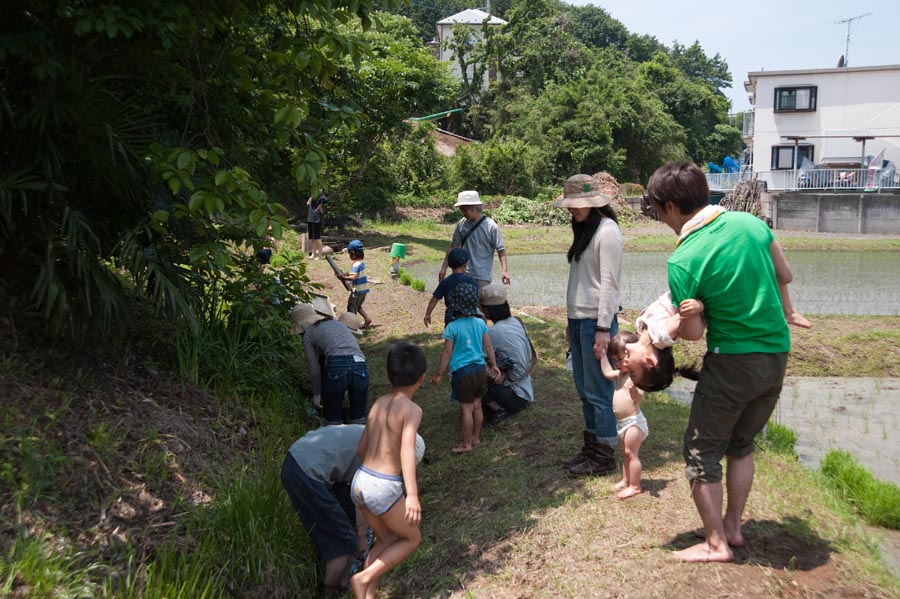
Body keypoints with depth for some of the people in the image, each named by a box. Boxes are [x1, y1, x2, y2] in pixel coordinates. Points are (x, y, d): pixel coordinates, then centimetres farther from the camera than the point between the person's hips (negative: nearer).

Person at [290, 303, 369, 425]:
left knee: (332, 419, 14)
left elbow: (314, 369, 17)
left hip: (337, 366, -4)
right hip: (360, 366, 4)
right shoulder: (338, 323, 32)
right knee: (358, 418, 17)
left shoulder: (308, 335, 18)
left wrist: (316, 394, 32)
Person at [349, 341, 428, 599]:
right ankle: (365, 578, 5)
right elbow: (407, 450, -25)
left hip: (360, 482, 7)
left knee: (387, 539, 26)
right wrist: (412, 495, -33)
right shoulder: (412, 409, -10)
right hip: (384, 488, -7)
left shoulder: (378, 403, 9)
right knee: (412, 538, 17)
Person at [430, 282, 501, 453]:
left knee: (466, 408, 2)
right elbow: (488, 346, 8)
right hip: (480, 369, 6)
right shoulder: (480, 323, 0)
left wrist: (439, 375, -3)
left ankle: (467, 444, 10)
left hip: (462, 372, -5)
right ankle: (476, 438, 29)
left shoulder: (452, 327, -14)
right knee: (477, 406, 16)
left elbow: (447, 353, -12)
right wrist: (494, 365, 20)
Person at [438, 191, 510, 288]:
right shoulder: (461, 224, 2)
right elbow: (453, 247, 10)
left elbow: (501, 250, -8)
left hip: (482, 277, -4)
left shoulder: (491, 226, -10)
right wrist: (444, 268, 10)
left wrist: (504, 271, -20)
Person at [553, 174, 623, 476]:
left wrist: (603, 329, -19)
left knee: (598, 392, -2)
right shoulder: (584, 230, 16)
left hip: (596, 321, -9)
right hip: (578, 319, 9)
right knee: (584, 389, 14)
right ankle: (591, 448, 25)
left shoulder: (607, 231, -12)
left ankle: (604, 458, 8)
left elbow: (610, 283, -16)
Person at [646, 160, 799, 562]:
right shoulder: (750, 223, -2)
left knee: (702, 451, 9)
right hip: (777, 353, 7)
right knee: (741, 444, 23)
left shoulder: (683, 260, -19)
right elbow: (785, 276, 8)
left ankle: (717, 544, 16)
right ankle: (732, 526, 31)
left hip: (732, 361, -7)